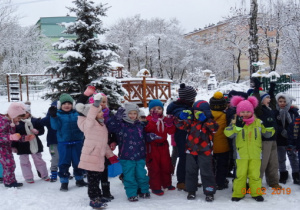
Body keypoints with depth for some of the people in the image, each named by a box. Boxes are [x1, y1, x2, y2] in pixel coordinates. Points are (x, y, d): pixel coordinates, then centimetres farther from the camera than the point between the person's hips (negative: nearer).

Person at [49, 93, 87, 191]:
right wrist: (53, 116, -26)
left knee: (78, 162, 13)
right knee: (64, 163, 3)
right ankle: (64, 182, 14)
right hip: (63, 143, -2)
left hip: (77, 142, 2)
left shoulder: (77, 114, 3)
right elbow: (56, 126, -14)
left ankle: (79, 180, 28)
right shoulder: (58, 114, -3)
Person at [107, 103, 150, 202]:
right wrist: (117, 117, -32)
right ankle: (132, 194, 17)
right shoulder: (120, 125, -7)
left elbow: (144, 137, 23)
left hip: (140, 156, 4)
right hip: (126, 157, -3)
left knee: (141, 174, 12)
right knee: (129, 176, 4)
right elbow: (109, 126, -24)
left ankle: (144, 191, 28)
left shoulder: (140, 125, 9)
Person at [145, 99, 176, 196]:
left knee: (166, 165, 15)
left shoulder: (165, 119, 8)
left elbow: (171, 131, 4)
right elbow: (147, 129, -24)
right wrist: (154, 120, -30)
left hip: (163, 145, 5)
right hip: (152, 146, -5)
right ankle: (155, 187, 9)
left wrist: (170, 124, -14)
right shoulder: (149, 119, -6)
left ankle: (167, 183, 32)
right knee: (154, 167, 0)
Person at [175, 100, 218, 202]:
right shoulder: (191, 121, 4)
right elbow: (181, 125, 2)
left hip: (204, 152, -4)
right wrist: (181, 118, -17)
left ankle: (209, 192, 17)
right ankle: (191, 191, 27)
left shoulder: (209, 122, -8)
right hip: (191, 151, 4)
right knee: (190, 172, 13)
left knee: (206, 172, 5)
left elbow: (215, 127, -27)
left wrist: (205, 120, -35)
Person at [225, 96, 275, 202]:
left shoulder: (258, 122, 6)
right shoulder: (236, 122, -4)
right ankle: (238, 193, 15)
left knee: (255, 174, 6)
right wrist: (237, 125, -31)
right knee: (240, 174, 4)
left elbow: (268, 134, 12)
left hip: (255, 154, 2)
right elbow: (228, 133, -20)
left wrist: (269, 125, -6)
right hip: (241, 154, -2)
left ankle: (256, 192, 20)